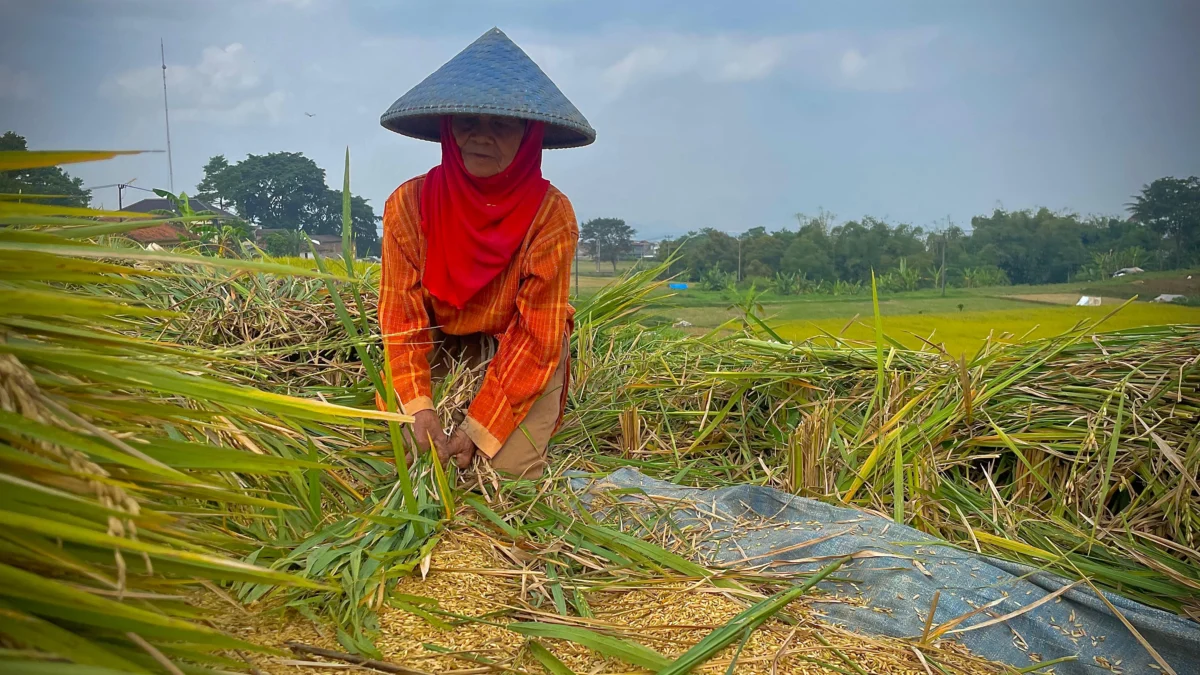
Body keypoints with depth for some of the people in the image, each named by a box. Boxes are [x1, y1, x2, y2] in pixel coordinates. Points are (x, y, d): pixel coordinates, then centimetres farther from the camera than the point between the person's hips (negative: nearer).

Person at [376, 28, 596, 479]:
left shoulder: (551, 215, -23)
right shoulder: (409, 204, -18)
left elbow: (536, 336, -21)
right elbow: (401, 314, -14)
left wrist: (479, 428, -24)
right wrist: (417, 406, -27)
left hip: (521, 354, -2)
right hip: (438, 347, 2)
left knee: (512, 470, -15)